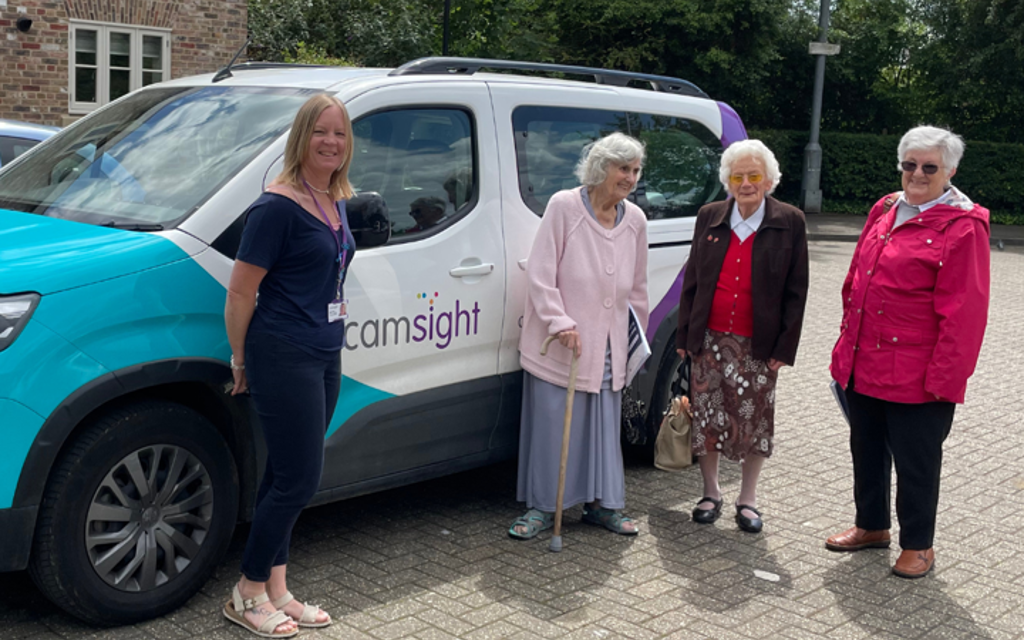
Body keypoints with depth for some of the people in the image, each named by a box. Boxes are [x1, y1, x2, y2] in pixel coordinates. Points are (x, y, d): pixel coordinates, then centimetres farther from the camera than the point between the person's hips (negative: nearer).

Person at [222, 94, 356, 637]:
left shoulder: (335, 202, 11)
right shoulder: (278, 206, -15)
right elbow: (240, 292, -14)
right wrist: (241, 358, -4)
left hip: (325, 356, 8)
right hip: (284, 358, -8)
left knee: (285, 478, 14)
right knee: (298, 482, -3)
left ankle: (276, 591, 24)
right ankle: (248, 594, 15)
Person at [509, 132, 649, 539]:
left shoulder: (635, 220, 6)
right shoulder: (564, 206, -9)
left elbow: (637, 288, 17)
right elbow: (540, 274, -11)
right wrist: (561, 323, -19)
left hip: (608, 347, 5)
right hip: (558, 346, -5)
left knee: (605, 426, 12)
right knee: (551, 426, 1)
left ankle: (603, 503, 25)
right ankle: (542, 508, 15)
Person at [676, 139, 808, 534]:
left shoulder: (789, 223, -2)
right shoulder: (710, 217, 6)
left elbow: (796, 291, -2)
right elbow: (692, 280, 9)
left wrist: (785, 347, -7)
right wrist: (684, 335, 5)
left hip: (759, 345, -2)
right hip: (710, 338, 2)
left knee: (756, 420, 6)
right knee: (706, 416, 8)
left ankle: (747, 500, 23)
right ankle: (711, 494, 26)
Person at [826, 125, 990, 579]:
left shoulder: (962, 229, -11)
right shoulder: (884, 211, 10)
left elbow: (963, 312, -14)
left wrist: (944, 376, -16)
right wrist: (848, 345, 15)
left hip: (916, 375, -7)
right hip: (863, 366, 7)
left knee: (915, 461, 7)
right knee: (867, 451, 19)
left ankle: (917, 546, 24)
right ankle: (871, 526, 38)